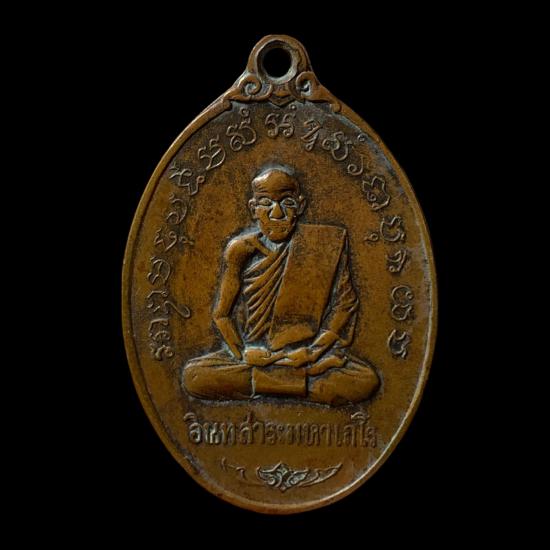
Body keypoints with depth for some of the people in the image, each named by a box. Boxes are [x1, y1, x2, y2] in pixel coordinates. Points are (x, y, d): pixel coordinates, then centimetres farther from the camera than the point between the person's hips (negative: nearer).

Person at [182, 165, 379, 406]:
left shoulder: (324, 245, 1)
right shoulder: (241, 250, 1)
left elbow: (345, 302, 1)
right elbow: (221, 313, 6)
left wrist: (313, 350, -10)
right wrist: (243, 353, -10)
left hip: (308, 355, -1)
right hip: (254, 354, 1)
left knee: (366, 381, -28)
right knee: (192, 376, -25)